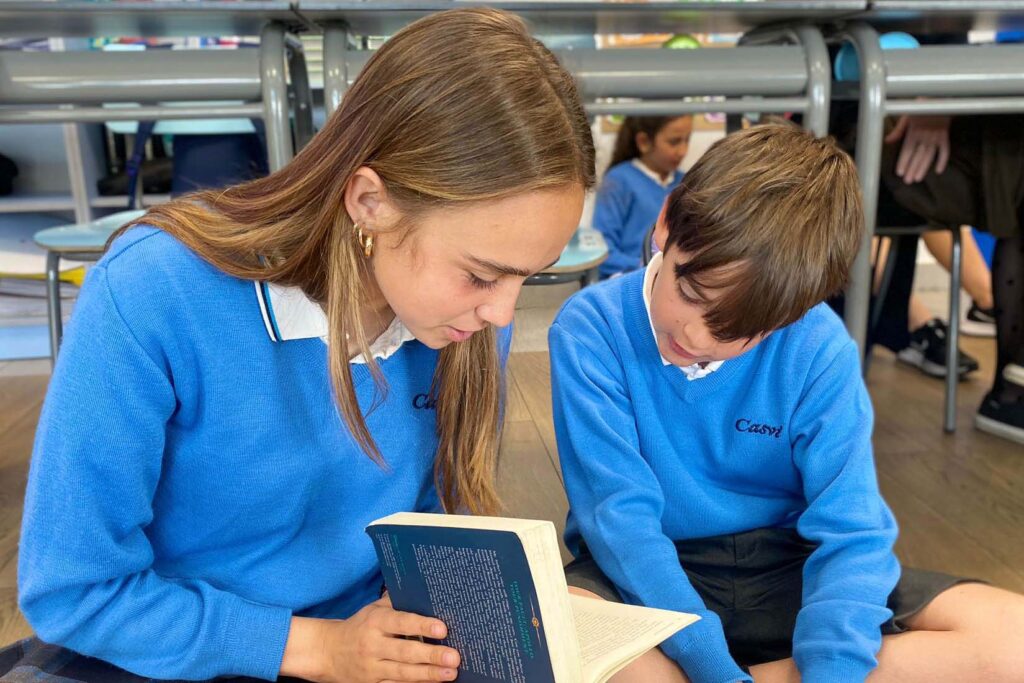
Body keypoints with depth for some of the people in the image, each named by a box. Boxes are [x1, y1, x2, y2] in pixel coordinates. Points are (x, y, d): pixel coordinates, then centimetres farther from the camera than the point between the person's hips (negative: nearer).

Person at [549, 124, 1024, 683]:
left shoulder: (820, 349, -11)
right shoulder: (592, 328, -16)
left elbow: (851, 532, -12)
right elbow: (620, 515, -18)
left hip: (784, 572, 3)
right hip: (644, 576, -2)